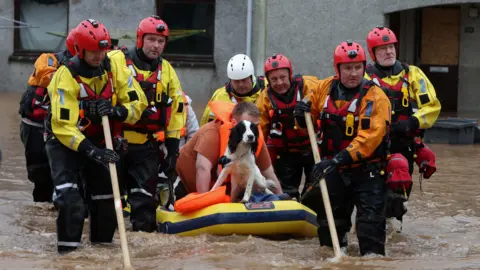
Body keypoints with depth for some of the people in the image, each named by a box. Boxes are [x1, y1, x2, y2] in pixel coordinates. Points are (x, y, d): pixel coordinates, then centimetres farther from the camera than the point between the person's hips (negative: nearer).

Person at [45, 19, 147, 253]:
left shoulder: (114, 69, -9)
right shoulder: (66, 77, -25)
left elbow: (138, 102, -6)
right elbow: (63, 126, -28)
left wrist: (117, 111, -28)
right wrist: (91, 151, -38)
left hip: (99, 141, 5)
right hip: (64, 140, -5)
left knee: (106, 195, 9)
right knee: (69, 197, -21)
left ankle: (102, 245, 25)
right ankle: (68, 250, -14)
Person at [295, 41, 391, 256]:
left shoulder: (375, 97, -16)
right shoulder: (325, 89, 1)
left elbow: (369, 137, -26)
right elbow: (308, 122, 16)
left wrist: (339, 160, -34)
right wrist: (302, 115, -9)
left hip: (366, 171, -5)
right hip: (333, 169, 5)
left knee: (370, 222, -13)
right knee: (329, 220, 13)